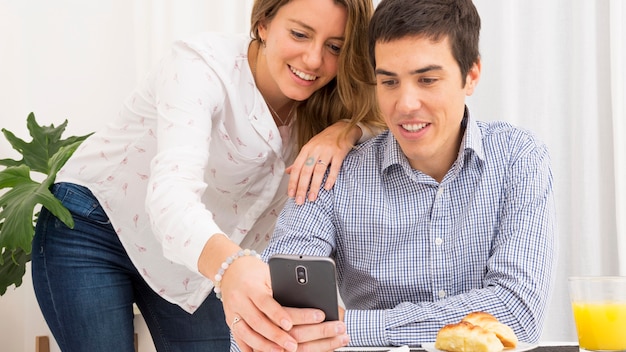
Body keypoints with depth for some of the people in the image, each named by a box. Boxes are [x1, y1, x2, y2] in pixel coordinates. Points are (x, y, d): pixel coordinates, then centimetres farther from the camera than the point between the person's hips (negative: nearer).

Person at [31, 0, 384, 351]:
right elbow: (171, 189, -44)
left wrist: (348, 129, -34)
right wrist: (229, 263, -65)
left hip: (188, 253, 5)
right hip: (94, 231, -5)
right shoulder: (201, 67, -30)